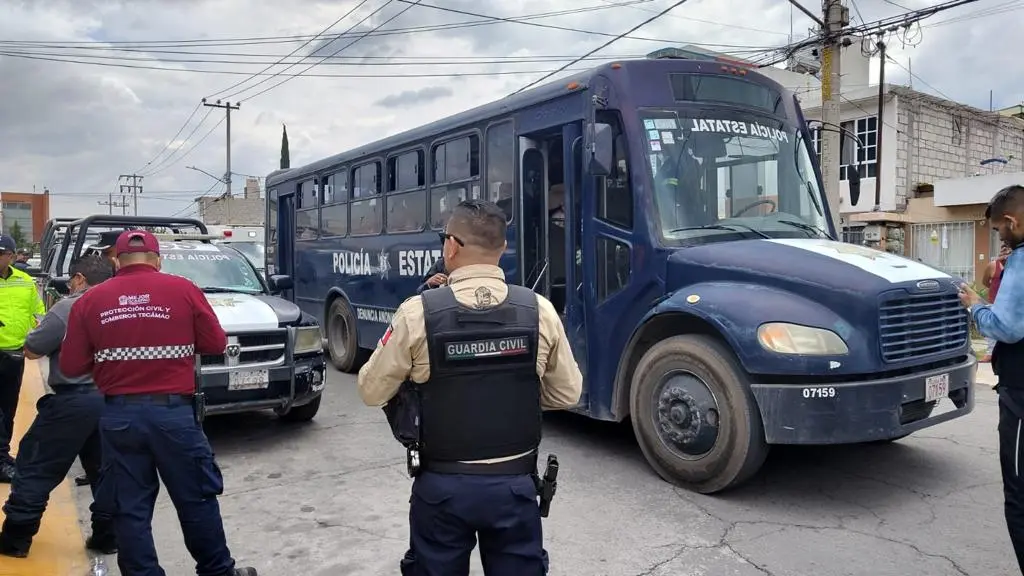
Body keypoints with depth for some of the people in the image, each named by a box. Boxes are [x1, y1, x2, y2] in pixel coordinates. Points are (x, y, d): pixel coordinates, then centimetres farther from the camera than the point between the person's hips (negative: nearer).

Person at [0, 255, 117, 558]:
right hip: (110, 399, 7)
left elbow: (31, 351, -6)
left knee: (35, 469, 7)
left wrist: (44, 328, 13)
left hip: (73, 400, -6)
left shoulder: (68, 308, -11)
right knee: (104, 471, 13)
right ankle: (107, 536, 16)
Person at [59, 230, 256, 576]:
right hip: (173, 411, -1)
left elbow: (71, 366, 3)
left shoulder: (89, 301, 1)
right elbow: (216, 344, 2)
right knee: (197, 498, 12)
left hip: (118, 415, 2)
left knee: (130, 509, 11)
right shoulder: (183, 290, -5)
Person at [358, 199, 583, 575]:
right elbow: (567, 394, 2)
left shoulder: (417, 313, -14)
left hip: (442, 485, -1)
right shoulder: (540, 311, -8)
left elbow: (372, 391, -4)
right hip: (515, 484, 1)